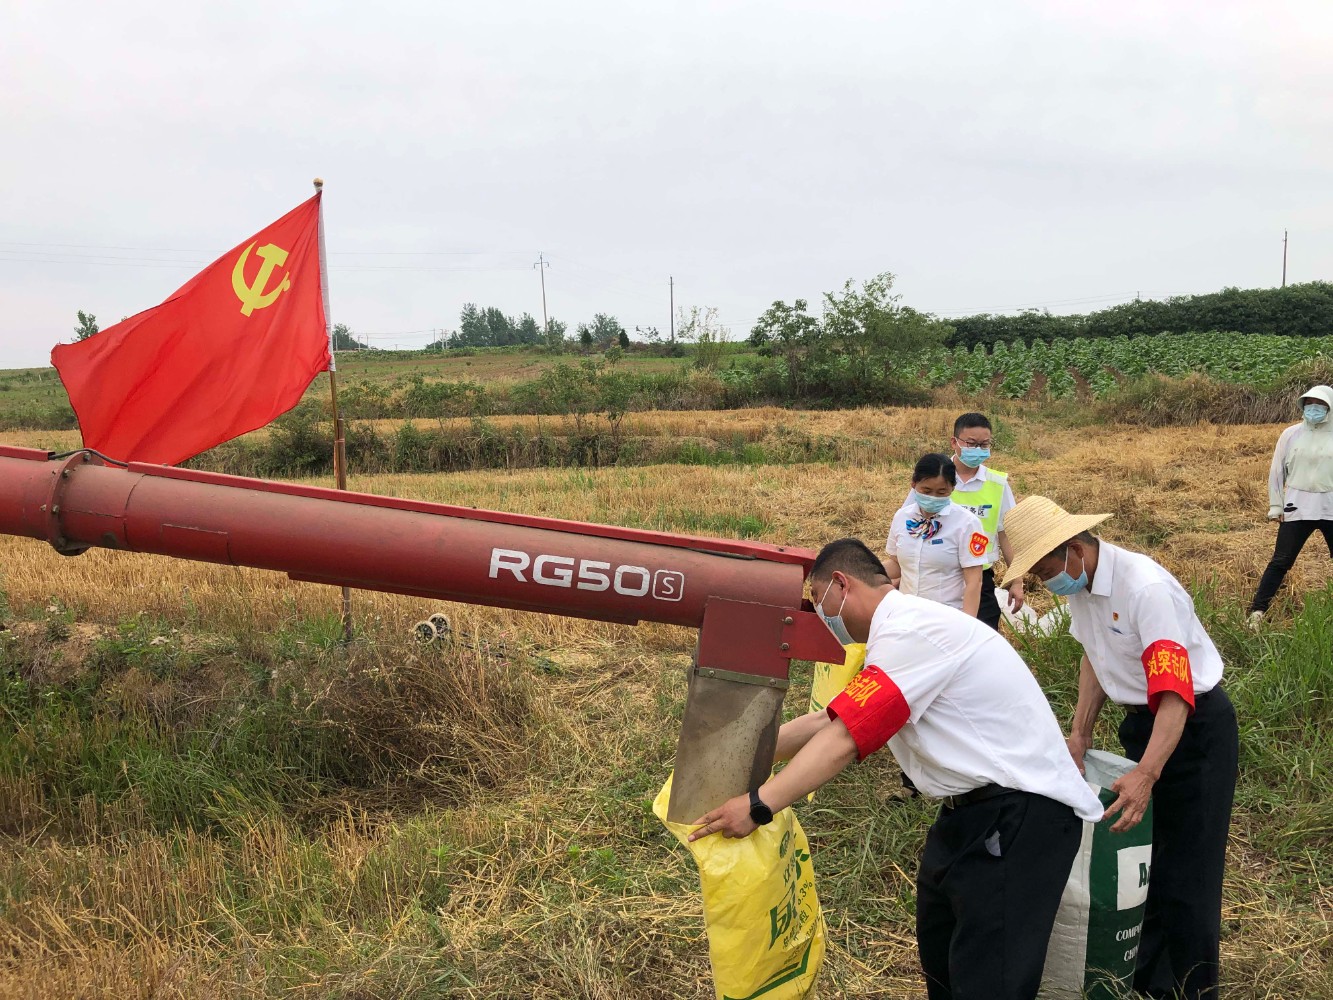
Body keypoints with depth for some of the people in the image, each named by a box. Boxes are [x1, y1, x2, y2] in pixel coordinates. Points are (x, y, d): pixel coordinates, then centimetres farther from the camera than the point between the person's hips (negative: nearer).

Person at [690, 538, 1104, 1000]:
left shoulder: (908, 631, -20)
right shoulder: (900, 630, 14)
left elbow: (843, 740, -25)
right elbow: (826, 721, 12)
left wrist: (758, 806, -23)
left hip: (1022, 811, -11)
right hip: (977, 805, 11)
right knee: (938, 955, 23)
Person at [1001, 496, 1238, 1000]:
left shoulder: (1146, 589, -30)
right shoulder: (1079, 583, -3)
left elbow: (1175, 692, -35)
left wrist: (1145, 775, -43)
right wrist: (1080, 733, 7)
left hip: (1193, 725, -8)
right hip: (1140, 719, 8)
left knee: (1186, 870, -3)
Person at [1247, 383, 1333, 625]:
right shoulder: (1291, 434, 2)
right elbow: (1277, 471, 6)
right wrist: (1275, 506, 3)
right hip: (1297, 508, -1)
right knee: (1280, 561, -2)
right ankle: (1257, 610, 0)